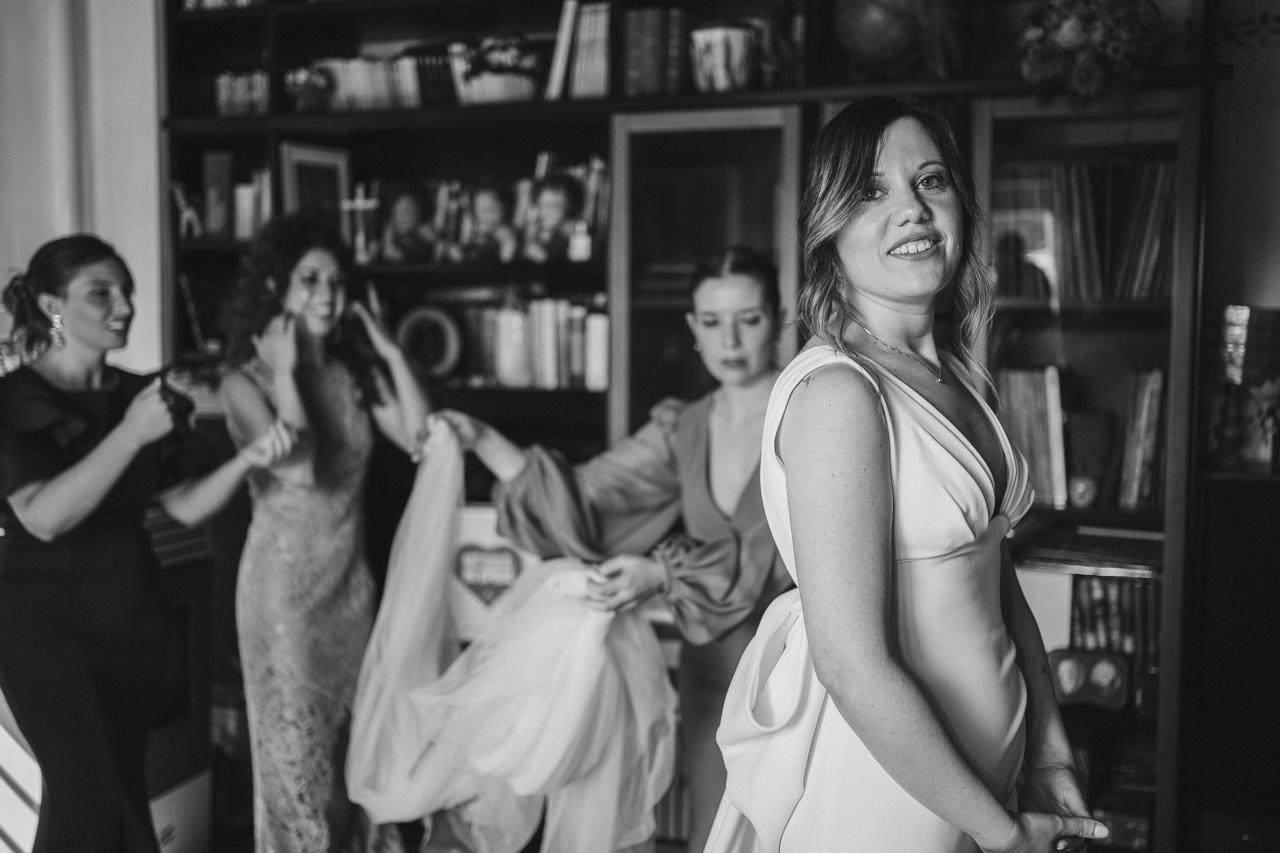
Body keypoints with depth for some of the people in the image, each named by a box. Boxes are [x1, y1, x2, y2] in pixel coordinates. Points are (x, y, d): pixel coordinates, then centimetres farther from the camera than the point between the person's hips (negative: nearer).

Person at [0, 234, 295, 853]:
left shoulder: (139, 394, 5)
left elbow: (187, 505, 2)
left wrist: (248, 459, -15)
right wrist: (131, 433, -26)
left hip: (132, 611, 5)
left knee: (126, 782, 11)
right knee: (85, 789, -10)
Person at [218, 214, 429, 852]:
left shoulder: (356, 371, 3)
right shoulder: (245, 382, -11)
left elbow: (421, 439, -7)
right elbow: (300, 469, -25)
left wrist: (391, 353, -7)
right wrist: (284, 374, -19)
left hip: (351, 575, 5)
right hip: (285, 579, -5)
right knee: (298, 742, 7)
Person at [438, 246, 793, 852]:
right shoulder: (684, 428, 6)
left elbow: (786, 552, -19)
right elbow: (580, 498, 0)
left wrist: (665, 575, -29)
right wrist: (481, 439, -8)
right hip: (711, 664, 4)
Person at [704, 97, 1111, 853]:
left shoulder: (951, 376, 6)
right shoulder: (837, 390, -21)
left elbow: (998, 582, 10)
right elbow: (853, 666, -24)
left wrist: (1051, 759, 4)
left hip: (981, 771, 8)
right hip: (882, 789, -8)